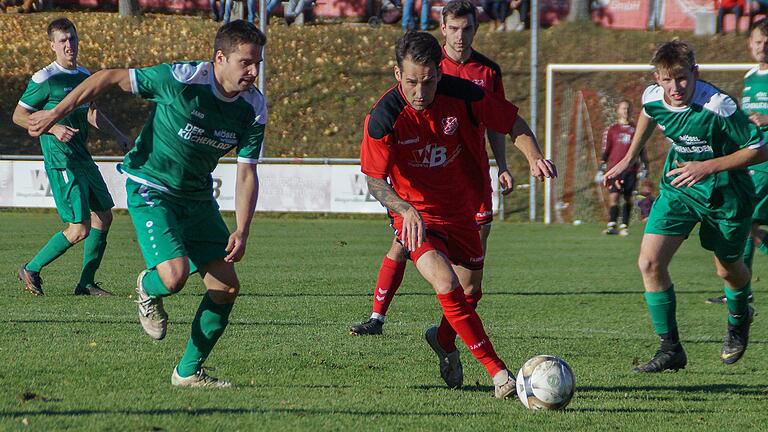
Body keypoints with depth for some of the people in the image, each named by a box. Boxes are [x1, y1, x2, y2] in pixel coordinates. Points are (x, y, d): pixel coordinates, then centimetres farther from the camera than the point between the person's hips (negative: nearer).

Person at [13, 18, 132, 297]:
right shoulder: (45, 79, -12)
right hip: (61, 161, -8)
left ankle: (86, 284, 17)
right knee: (80, 229, -10)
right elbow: (18, 116, -8)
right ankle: (31, 270, 6)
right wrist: (53, 128, -20)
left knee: (103, 215, 8)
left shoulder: (84, 75, 11)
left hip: (82, 158, 9)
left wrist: (118, 136, 22)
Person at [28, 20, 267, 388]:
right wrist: (56, 114, -9)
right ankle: (148, 289, 14)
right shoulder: (183, 80, -23)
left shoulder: (254, 107, -8)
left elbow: (246, 173, -1)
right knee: (174, 276, -26)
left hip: (198, 195, 6)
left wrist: (242, 231, -13)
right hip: (150, 188, -6)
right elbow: (109, 78, -13)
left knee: (227, 287, -2)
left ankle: (188, 372, 15)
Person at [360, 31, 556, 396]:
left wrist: (534, 156, -21)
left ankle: (444, 341, 49)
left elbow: (513, 123, -2)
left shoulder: (462, 94, -16)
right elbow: (374, 180, -17)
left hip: (460, 210, 4)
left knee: (469, 290, 15)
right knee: (446, 284, -25)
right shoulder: (384, 117, -23)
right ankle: (497, 371, -20)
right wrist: (406, 209, -35)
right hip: (416, 216, -4)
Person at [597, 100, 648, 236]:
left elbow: (641, 150, 15)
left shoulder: (636, 130, 11)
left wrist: (644, 167, 8)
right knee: (613, 196, -12)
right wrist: (601, 168, 2)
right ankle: (612, 225, -16)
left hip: (631, 170, 1)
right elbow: (605, 150, 9)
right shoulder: (611, 129, 9)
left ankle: (624, 226, 9)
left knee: (628, 198, 3)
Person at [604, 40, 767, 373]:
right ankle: (670, 349, -3)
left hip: (724, 194, -4)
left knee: (727, 268, 17)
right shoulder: (653, 97, -14)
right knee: (649, 263, -13)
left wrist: (707, 167, -31)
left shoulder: (718, 108, -31)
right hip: (678, 189, 4)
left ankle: (738, 319, 53)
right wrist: (628, 160, 20)